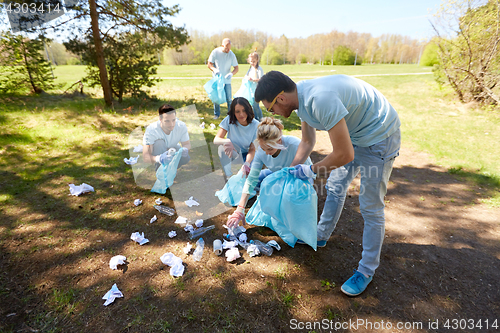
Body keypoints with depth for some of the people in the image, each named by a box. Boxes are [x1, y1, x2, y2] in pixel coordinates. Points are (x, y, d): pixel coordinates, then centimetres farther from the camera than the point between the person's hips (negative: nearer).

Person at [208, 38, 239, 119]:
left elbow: (236, 68, -3)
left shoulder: (231, 55, -7)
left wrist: (231, 73, -25)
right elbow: (209, 64, -1)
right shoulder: (215, 52, -7)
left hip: (227, 80, 0)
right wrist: (214, 69, -22)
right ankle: (216, 114, 21)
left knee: (228, 98, 1)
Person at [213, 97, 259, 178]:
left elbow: (252, 149, -17)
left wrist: (246, 163, -37)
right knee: (223, 147, -34)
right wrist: (227, 141, -46)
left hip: (246, 154, 0)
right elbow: (216, 139, -22)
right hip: (232, 153, 1)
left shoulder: (256, 125, -16)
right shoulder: (229, 120, -17)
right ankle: (229, 176, -18)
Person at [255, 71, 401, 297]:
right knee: (335, 188, 18)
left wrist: (311, 171, -16)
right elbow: (307, 142, 9)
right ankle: (321, 236, 39)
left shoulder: (321, 100, -36)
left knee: (371, 208, 0)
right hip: (352, 134, 9)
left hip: (379, 136, -9)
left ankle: (367, 270, 18)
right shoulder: (302, 98, -5)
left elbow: (344, 155, -31)